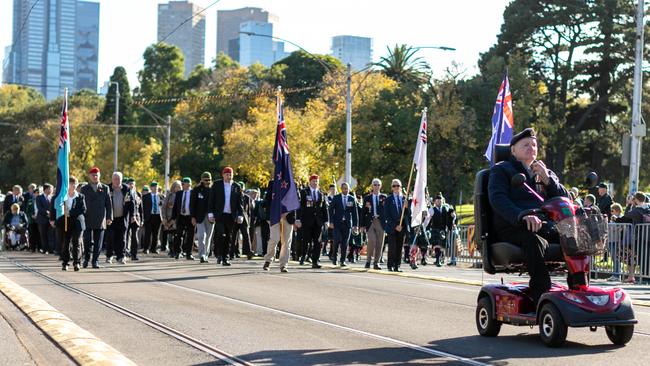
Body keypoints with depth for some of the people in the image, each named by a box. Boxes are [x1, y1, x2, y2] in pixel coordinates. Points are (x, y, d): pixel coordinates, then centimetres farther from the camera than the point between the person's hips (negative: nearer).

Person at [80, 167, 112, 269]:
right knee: (87, 240, -6)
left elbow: (108, 204, 7)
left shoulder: (105, 188, 9)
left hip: (100, 220, 1)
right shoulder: (84, 189, 9)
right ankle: (86, 258, 13)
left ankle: (95, 260, 9)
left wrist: (109, 217, -1)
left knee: (98, 242, 1)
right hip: (87, 220, -1)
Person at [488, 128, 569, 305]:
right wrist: (522, 216, -26)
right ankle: (541, 296, -43)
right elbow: (497, 199, -8)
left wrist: (546, 179, 1)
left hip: (546, 226, 5)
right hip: (512, 227, -5)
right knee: (535, 242, -39)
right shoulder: (501, 170, 12)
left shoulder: (546, 173, 29)